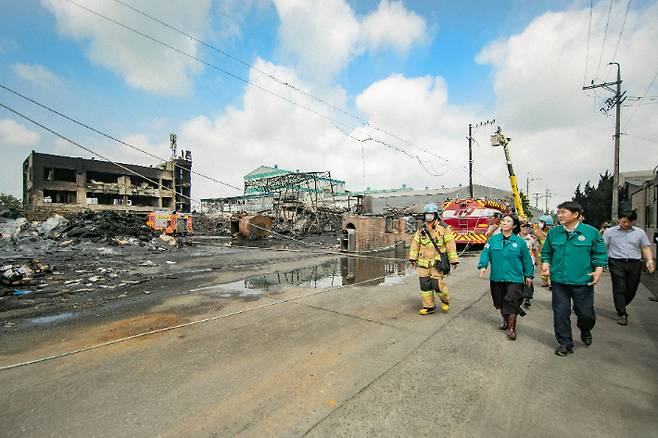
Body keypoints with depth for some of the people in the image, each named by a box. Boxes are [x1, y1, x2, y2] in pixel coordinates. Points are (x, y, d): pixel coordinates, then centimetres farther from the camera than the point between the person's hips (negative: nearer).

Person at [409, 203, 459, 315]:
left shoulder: (443, 228, -5)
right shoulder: (421, 229, 8)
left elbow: (450, 245, -5)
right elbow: (415, 244, 12)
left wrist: (454, 260, -6)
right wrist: (413, 258, 11)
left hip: (437, 263, -5)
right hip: (423, 263, 5)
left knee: (437, 284, -6)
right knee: (424, 284, 6)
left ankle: (445, 300, 26)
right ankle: (428, 306, 21)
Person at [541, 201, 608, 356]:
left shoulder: (591, 232, -3)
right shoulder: (553, 232, 3)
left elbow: (600, 254, 3)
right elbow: (546, 252, 13)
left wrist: (598, 270, -11)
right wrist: (546, 263, -4)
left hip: (583, 281, -1)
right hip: (559, 281, 2)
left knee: (586, 313, 10)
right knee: (560, 313, 5)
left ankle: (585, 331, 44)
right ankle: (565, 343, 21)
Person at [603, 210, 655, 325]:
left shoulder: (640, 232, 11)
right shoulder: (610, 232, 3)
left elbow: (645, 247, 10)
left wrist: (650, 261, -4)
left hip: (634, 264, 3)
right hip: (616, 263, -3)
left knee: (632, 289, 6)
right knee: (619, 289, -4)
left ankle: (620, 307, 29)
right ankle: (622, 314, 1)